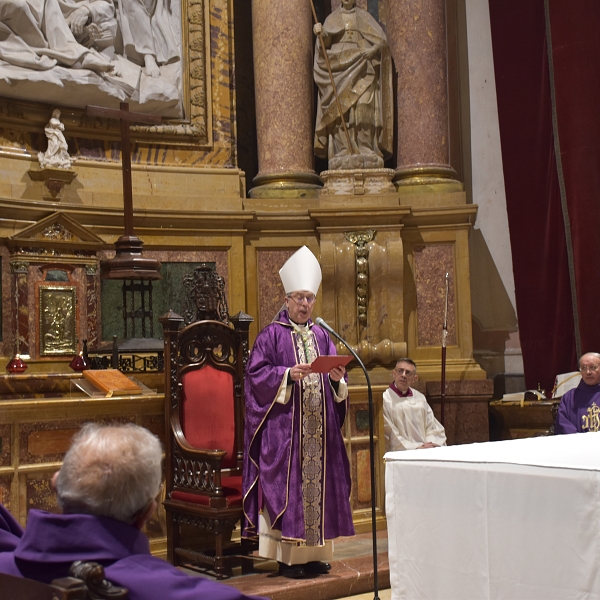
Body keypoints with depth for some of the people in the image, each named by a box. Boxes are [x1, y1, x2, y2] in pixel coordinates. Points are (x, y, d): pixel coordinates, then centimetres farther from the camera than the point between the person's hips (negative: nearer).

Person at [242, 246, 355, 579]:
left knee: (319, 482, 6)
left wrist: (337, 378, -7)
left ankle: (314, 553, 14)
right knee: (287, 486, -6)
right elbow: (256, 373, -7)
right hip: (285, 428, -5)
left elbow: (336, 379, 15)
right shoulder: (272, 335, 0)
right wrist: (288, 373, -20)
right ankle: (288, 557, -1)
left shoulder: (321, 336, 15)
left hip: (320, 429, 5)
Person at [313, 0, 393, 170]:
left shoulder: (364, 17, 13)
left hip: (361, 72, -1)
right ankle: (344, 154, -13)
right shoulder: (332, 19, 16)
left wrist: (369, 50, -19)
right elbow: (325, 42, -1)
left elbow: (381, 40, 1)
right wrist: (321, 34, -23)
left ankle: (366, 154, -18)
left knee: (362, 109, -16)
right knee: (340, 111, -11)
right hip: (338, 71, 1)